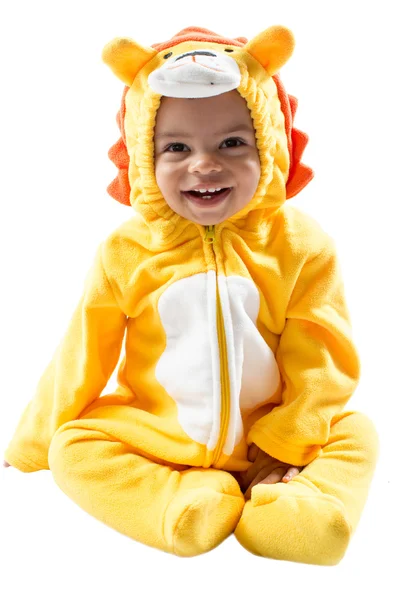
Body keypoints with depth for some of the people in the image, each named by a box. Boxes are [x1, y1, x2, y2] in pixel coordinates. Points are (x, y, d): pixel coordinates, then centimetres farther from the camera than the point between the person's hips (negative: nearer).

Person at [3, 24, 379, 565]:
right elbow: (78, 364, 0)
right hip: (154, 445, 0)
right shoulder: (126, 253, -9)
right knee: (72, 450, -17)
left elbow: (320, 364, -4)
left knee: (355, 433, -12)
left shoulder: (299, 245, -9)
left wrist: (288, 450, -7)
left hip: (265, 444, 1)